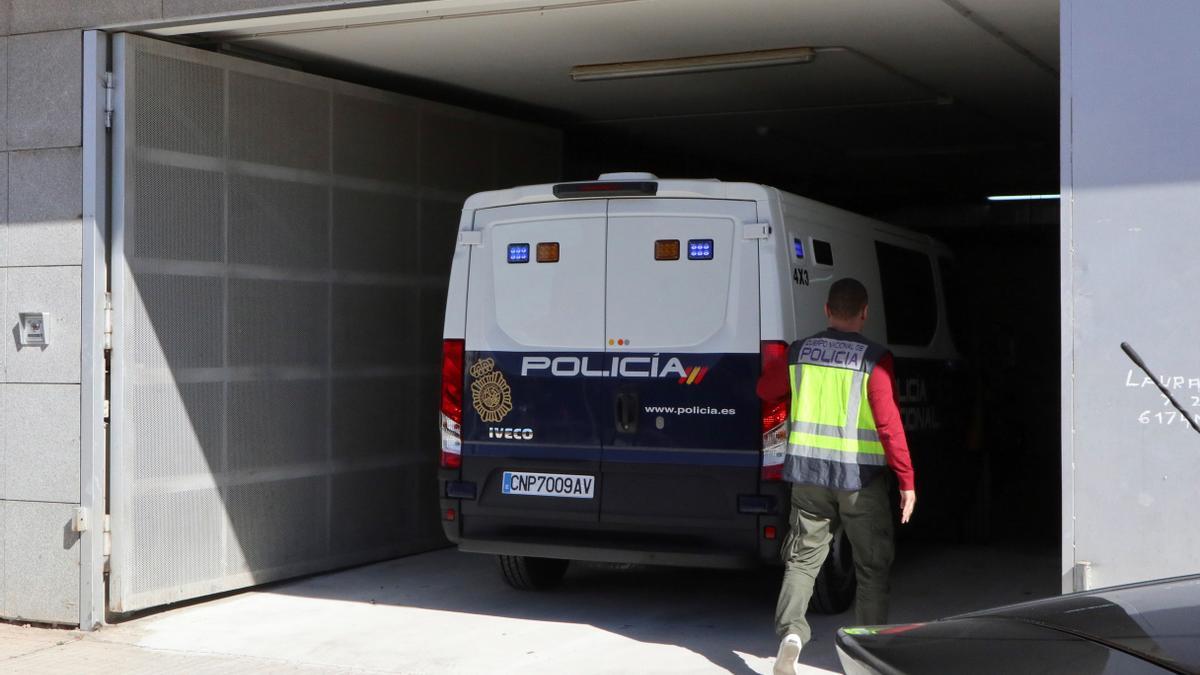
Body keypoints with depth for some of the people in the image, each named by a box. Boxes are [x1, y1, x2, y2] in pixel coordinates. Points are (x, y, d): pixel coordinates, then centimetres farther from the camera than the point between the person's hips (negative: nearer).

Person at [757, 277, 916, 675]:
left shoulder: (799, 354, 2)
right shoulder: (874, 359, -11)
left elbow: (766, 389, 19)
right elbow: (888, 422, -16)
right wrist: (907, 480, -12)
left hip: (808, 472, 3)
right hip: (860, 477, -3)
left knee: (802, 559, 11)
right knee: (872, 567, 11)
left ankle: (791, 631, -10)